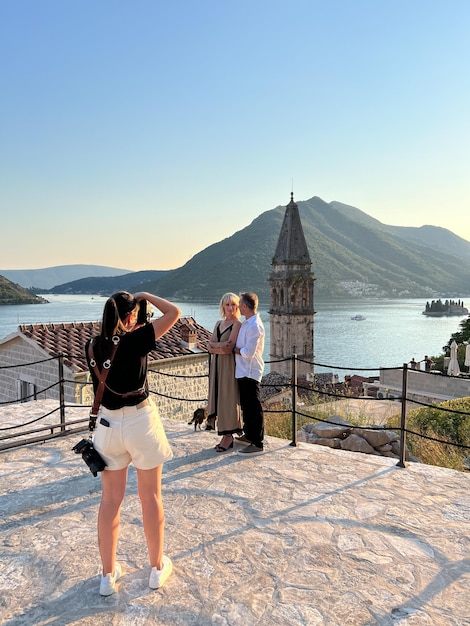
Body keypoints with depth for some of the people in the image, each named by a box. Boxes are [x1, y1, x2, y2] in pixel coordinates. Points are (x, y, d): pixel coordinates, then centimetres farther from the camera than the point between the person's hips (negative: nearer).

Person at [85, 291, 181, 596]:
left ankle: (109, 574, 28)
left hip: (108, 424, 4)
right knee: (151, 496, 12)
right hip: (141, 422, -4)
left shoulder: (93, 347, -2)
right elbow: (174, 312, -11)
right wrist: (145, 295, 0)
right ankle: (157, 568, 28)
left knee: (111, 499, 15)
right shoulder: (135, 340, -17)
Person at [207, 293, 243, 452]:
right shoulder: (219, 323, 15)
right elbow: (210, 346, 6)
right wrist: (222, 346, -11)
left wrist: (215, 346, -5)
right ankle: (226, 434, 15)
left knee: (227, 399, -3)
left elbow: (229, 348, -17)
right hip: (217, 364, 7)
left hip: (229, 365, -7)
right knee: (218, 396, 7)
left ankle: (228, 436, 5)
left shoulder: (237, 324, -7)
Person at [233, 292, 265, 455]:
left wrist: (234, 349, -9)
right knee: (245, 405, 21)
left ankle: (257, 444, 4)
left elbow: (248, 352, -24)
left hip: (250, 372, -10)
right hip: (243, 371, 10)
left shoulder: (254, 326, -19)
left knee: (253, 408, -3)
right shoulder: (247, 323, 12)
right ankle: (248, 435, 36)